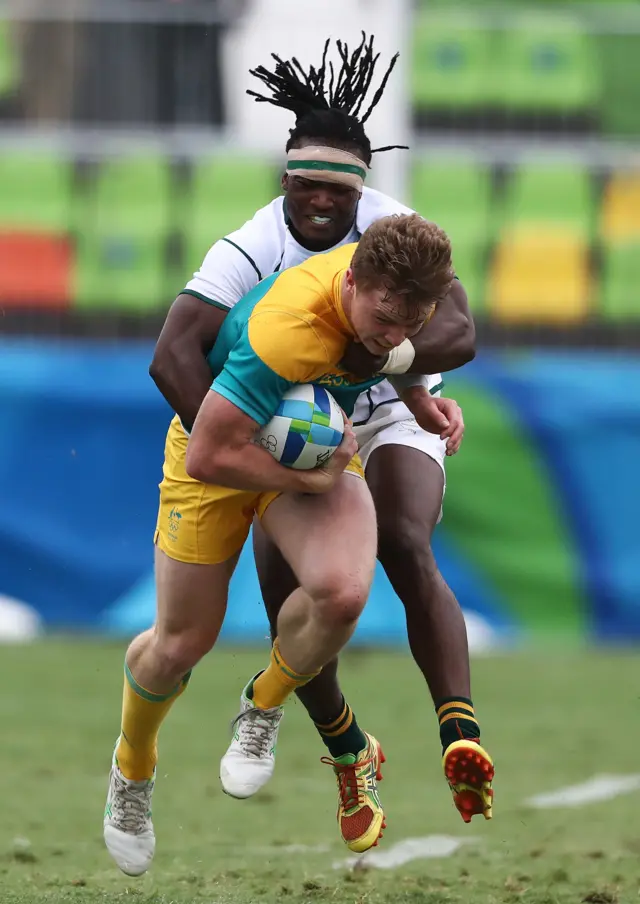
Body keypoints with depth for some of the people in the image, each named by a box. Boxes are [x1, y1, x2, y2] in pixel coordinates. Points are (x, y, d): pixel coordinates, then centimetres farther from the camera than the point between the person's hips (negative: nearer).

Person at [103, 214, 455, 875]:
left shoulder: (395, 284, -20)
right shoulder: (291, 330, -41)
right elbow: (208, 456, -36)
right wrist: (309, 479, -27)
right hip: (220, 449, -4)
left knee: (342, 592, -26)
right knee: (182, 643, 5)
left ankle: (263, 706, 6)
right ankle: (132, 765, 40)